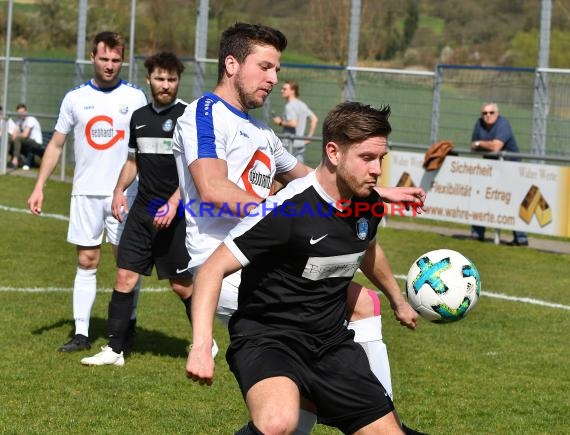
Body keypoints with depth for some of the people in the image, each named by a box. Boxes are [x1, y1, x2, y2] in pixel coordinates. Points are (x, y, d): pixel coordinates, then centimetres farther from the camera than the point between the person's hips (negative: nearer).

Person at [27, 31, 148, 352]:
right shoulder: (76, 98, 5)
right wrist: (40, 187, 4)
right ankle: (81, 333, 6)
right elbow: (56, 145, 10)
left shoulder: (135, 97, 1)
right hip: (86, 193, 2)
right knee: (86, 262, 3)